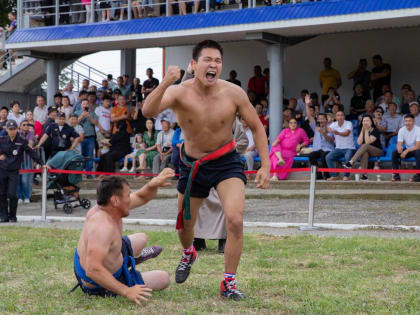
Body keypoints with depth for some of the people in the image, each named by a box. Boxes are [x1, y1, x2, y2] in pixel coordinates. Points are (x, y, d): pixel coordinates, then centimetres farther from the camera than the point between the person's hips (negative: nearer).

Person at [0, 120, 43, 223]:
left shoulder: (22, 141, -1)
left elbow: (31, 153, 0)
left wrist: (41, 163, -3)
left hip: (14, 172, -2)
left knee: (12, 194, -11)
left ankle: (12, 216, 6)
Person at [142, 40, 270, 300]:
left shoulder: (233, 93, -16)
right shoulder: (180, 92, -19)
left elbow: (256, 127, -4)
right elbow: (148, 112, -36)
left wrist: (265, 166, -11)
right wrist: (165, 83, -52)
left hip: (226, 161, -1)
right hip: (193, 164, 1)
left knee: (235, 219, -21)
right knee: (184, 224, 17)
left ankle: (229, 283, -6)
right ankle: (188, 254, 54)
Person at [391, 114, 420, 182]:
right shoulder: (402, 130, -7)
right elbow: (399, 144, -12)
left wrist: (406, 151, -37)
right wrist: (399, 148, -38)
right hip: (407, 150, 4)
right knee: (394, 153, -20)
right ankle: (396, 175, -16)